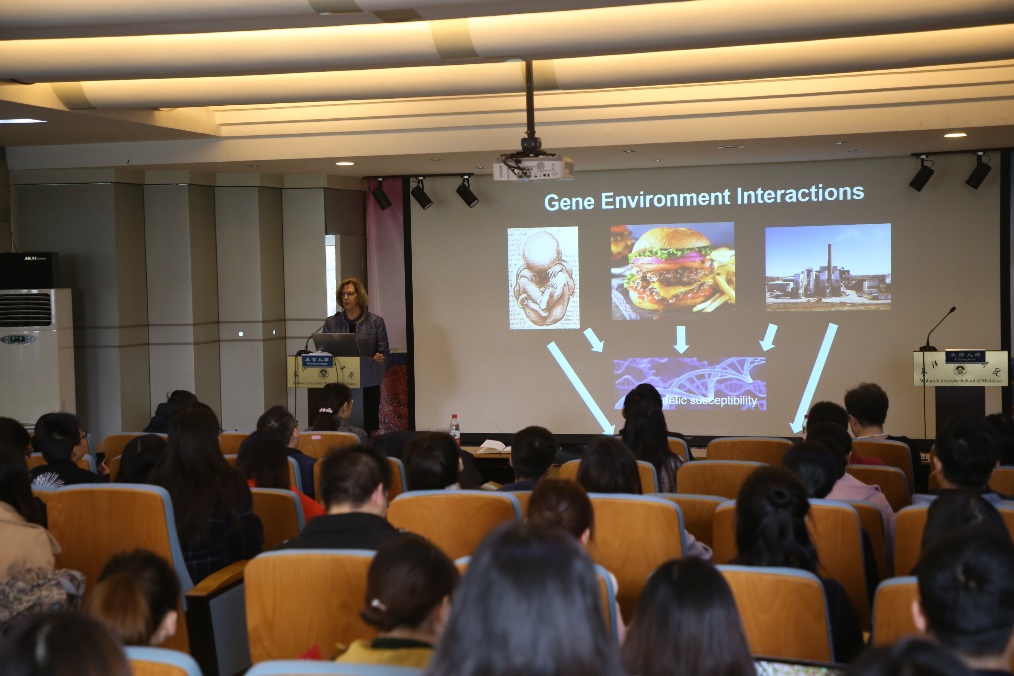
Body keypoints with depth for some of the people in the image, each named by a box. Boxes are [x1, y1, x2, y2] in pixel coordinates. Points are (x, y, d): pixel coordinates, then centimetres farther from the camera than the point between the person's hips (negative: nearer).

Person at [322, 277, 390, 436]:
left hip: (367, 384, -1)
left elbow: (385, 353, 3)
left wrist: (379, 359, -18)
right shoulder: (331, 323, 9)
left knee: (368, 429, -1)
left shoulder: (375, 321, 4)